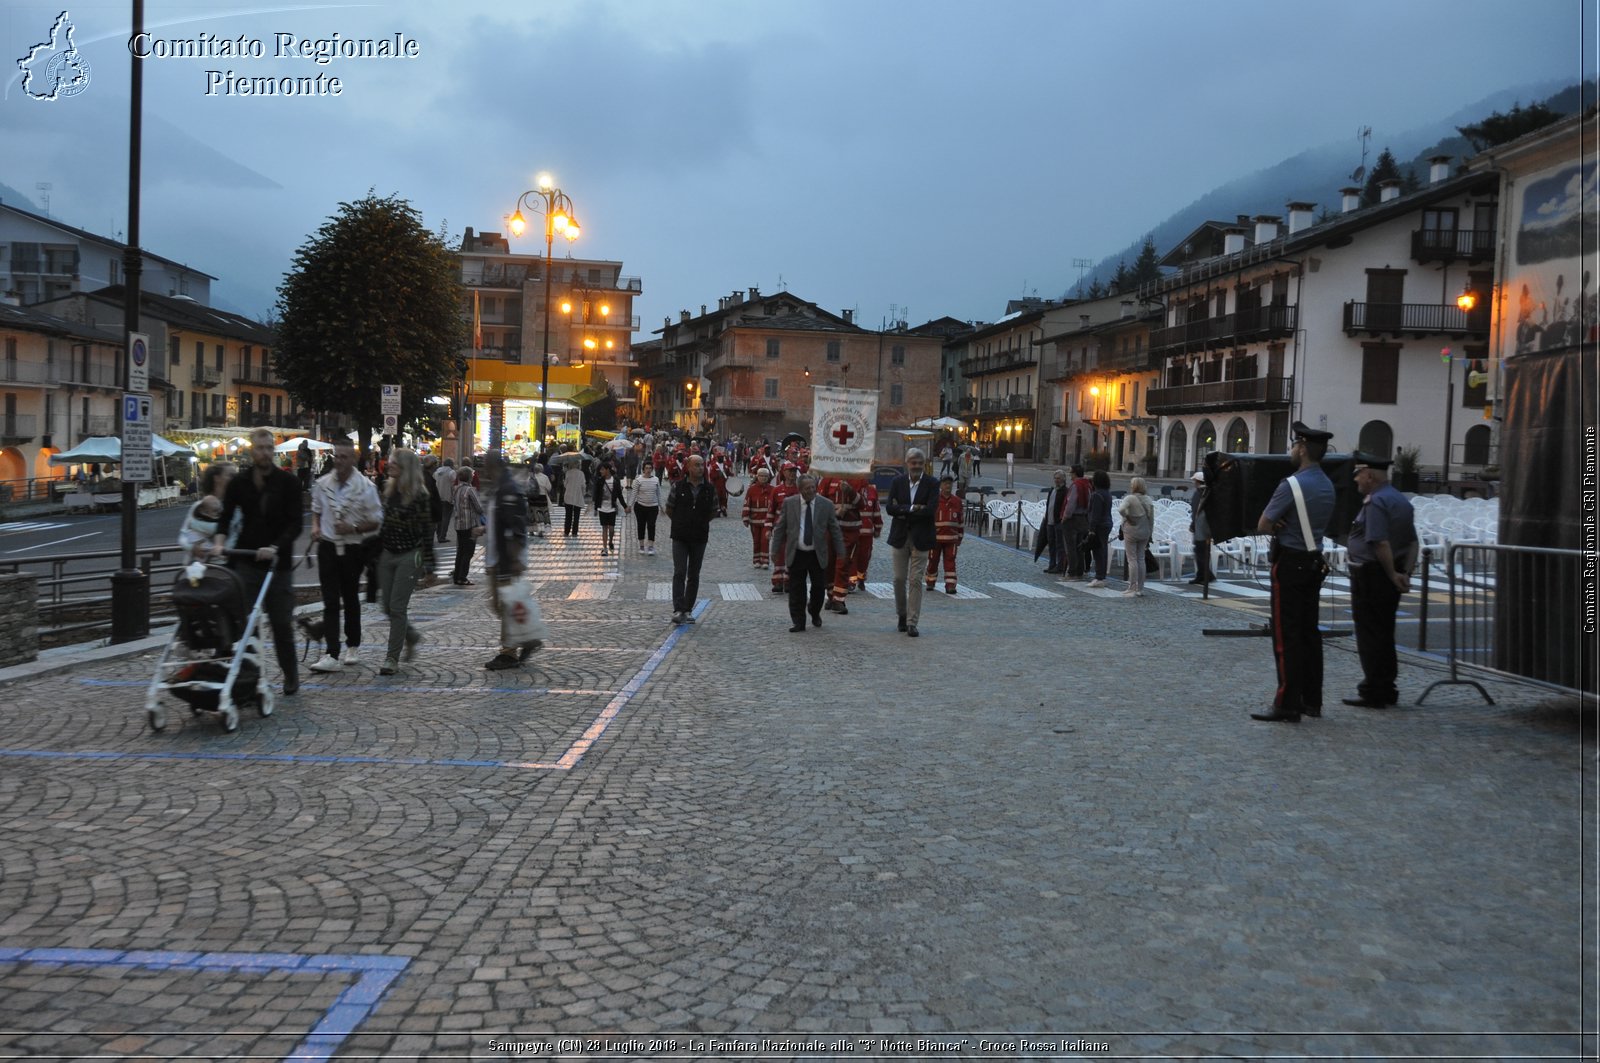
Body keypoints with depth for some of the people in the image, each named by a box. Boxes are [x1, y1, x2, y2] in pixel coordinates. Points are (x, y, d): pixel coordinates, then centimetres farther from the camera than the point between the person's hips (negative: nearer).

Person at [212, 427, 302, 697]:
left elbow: (295, 524, -8)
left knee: (281, 623, 5)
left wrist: (275, 547, -23)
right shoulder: (239, 483, 5)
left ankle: (291, 678, 20)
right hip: (245, 562, 2)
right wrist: (219, 541, -15)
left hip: (278, 563, -1)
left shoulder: (288, 482, -2)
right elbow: (226, 517, 5)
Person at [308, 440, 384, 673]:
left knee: (350, 599, 14)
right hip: (328, 546, 2)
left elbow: (377, 521, -5)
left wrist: (354, 528, -20)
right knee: (330, 602, -5)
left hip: (353, 549, -2)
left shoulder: (365, 487, -9)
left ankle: (353, 647, 30)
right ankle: (332, 654, -9)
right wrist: (316, 527, -3)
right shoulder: (322, 484, 2)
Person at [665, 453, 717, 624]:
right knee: (679, 573, -12)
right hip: (680, 538, -2)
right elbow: (669, 509, 9)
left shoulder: (710, 489, 2)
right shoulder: (678, 487, -2)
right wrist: (680, 523, 10)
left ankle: (688, 610, 15)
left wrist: (700, 523, 9)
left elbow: (713, 512, 15)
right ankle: (678, 610, -17)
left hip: (699, 538, 2)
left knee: (694, 575, 7)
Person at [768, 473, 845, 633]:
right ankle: (798, 622, 11)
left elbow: (835, 530, 6)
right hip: (796, 554, 0)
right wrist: (775, 550, 1)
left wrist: (840, 552, 4)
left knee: (819, 587, 6)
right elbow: (780, 527, 5)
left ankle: (815, 613, 34)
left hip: (818, 554, 0)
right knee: (796, 589, 1)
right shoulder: (789, 503, 0)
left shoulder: (826, 505, 0)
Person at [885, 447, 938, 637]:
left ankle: (912, 622, 1)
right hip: (900, 536, 3)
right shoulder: (898, 482, 3)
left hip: (920, 538, -2)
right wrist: (912, 509, -17)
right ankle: (901, 615, 27)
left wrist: (903, 511, -12)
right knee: (899, 579, 8)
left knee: (915, 580, -3)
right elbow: (889, 507, -7)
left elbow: (930, 510, -16)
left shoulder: (932, 484, -4)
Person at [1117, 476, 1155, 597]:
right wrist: (1149, 535, 12)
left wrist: (1127, 516, -11)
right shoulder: (1148, 500, 6)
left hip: (1131, 531, -6)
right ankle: (1140, 588, 13)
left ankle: (1133, 589, -3)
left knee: (1132, 560, -3)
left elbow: (1121, 509, -31)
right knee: (1141, 559, 11)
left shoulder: (1129, 498, -12)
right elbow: (1151, 518, 7)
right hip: (1144, 533, 6)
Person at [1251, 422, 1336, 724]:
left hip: (1290, 563, -8)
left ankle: (1288, 705, -5)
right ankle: (1312, 701, 19)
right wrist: (1287, 526, -2)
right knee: (1309, 631, 13)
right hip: (1314, 562, 8)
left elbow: (1263, 526, -14)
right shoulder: (1328, 486, 10)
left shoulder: (1291, 484, -17)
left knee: (1286, 635, -5)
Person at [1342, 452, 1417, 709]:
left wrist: (1392, 575, -15)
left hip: (1370, 575, -9)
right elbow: (1412, 542, 12)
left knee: (1369, 635, -3)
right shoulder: (1401, 500, 14)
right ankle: (1386, 690, 23)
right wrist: (1406, 572, 4)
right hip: (1390, 577, 10)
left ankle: (1373, 693, 0)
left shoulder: (1376, 502, -17)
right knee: (1385, 634, 16)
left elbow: (1380, 544, -24)